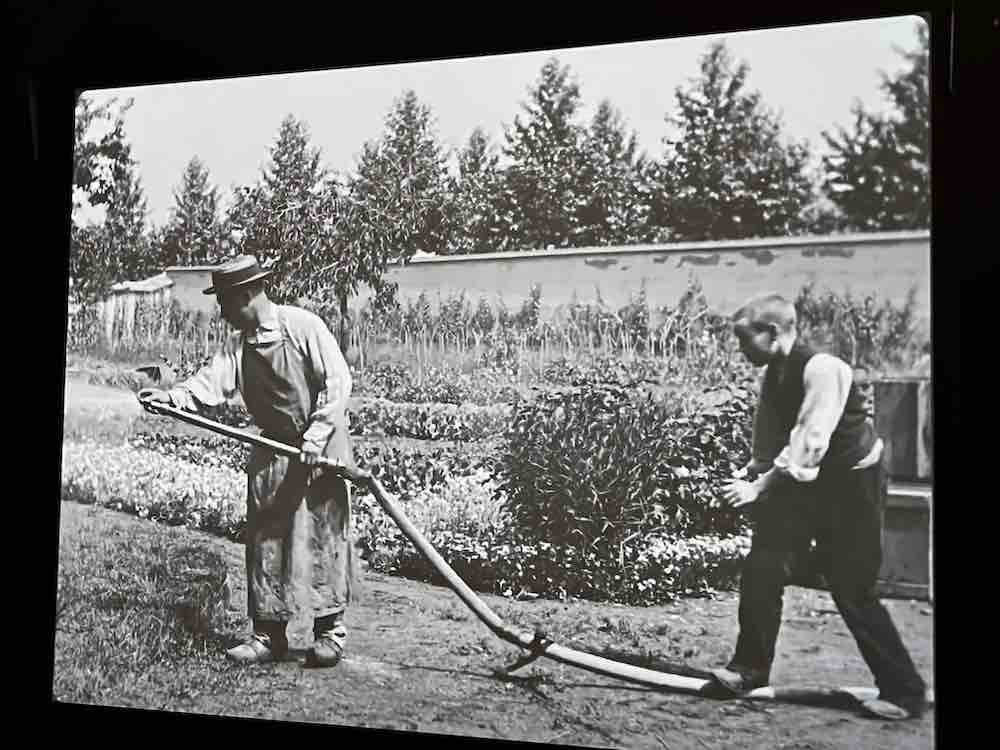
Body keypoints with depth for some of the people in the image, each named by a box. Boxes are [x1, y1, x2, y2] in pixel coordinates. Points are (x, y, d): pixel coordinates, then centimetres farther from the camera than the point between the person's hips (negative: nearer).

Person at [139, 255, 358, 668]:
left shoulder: (303, 325, -12)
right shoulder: (237, 344, 6)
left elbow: (337, 381, -14)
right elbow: (211, 383, -6)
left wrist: (315, 438, -19)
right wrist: (171, 396, -25)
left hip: (320, 450, -6)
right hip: (271, 452, 6)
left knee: (321, 537, -2)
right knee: (265, 540, 5)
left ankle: (329, 630, 10)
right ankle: (268, 633, 14)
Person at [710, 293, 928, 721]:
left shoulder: (822, 368, -24)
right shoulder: (773, 376, 2)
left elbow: (809, 444, -30)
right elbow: (768, 444, 7)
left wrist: (761, 485, -30)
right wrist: (750, 476, -7)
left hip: (851, 487, -7)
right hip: (803, 486, 7)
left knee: (853, 592, -3)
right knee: (762, 569, -3)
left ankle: (905, 693, 13)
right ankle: (749, 669, 9)